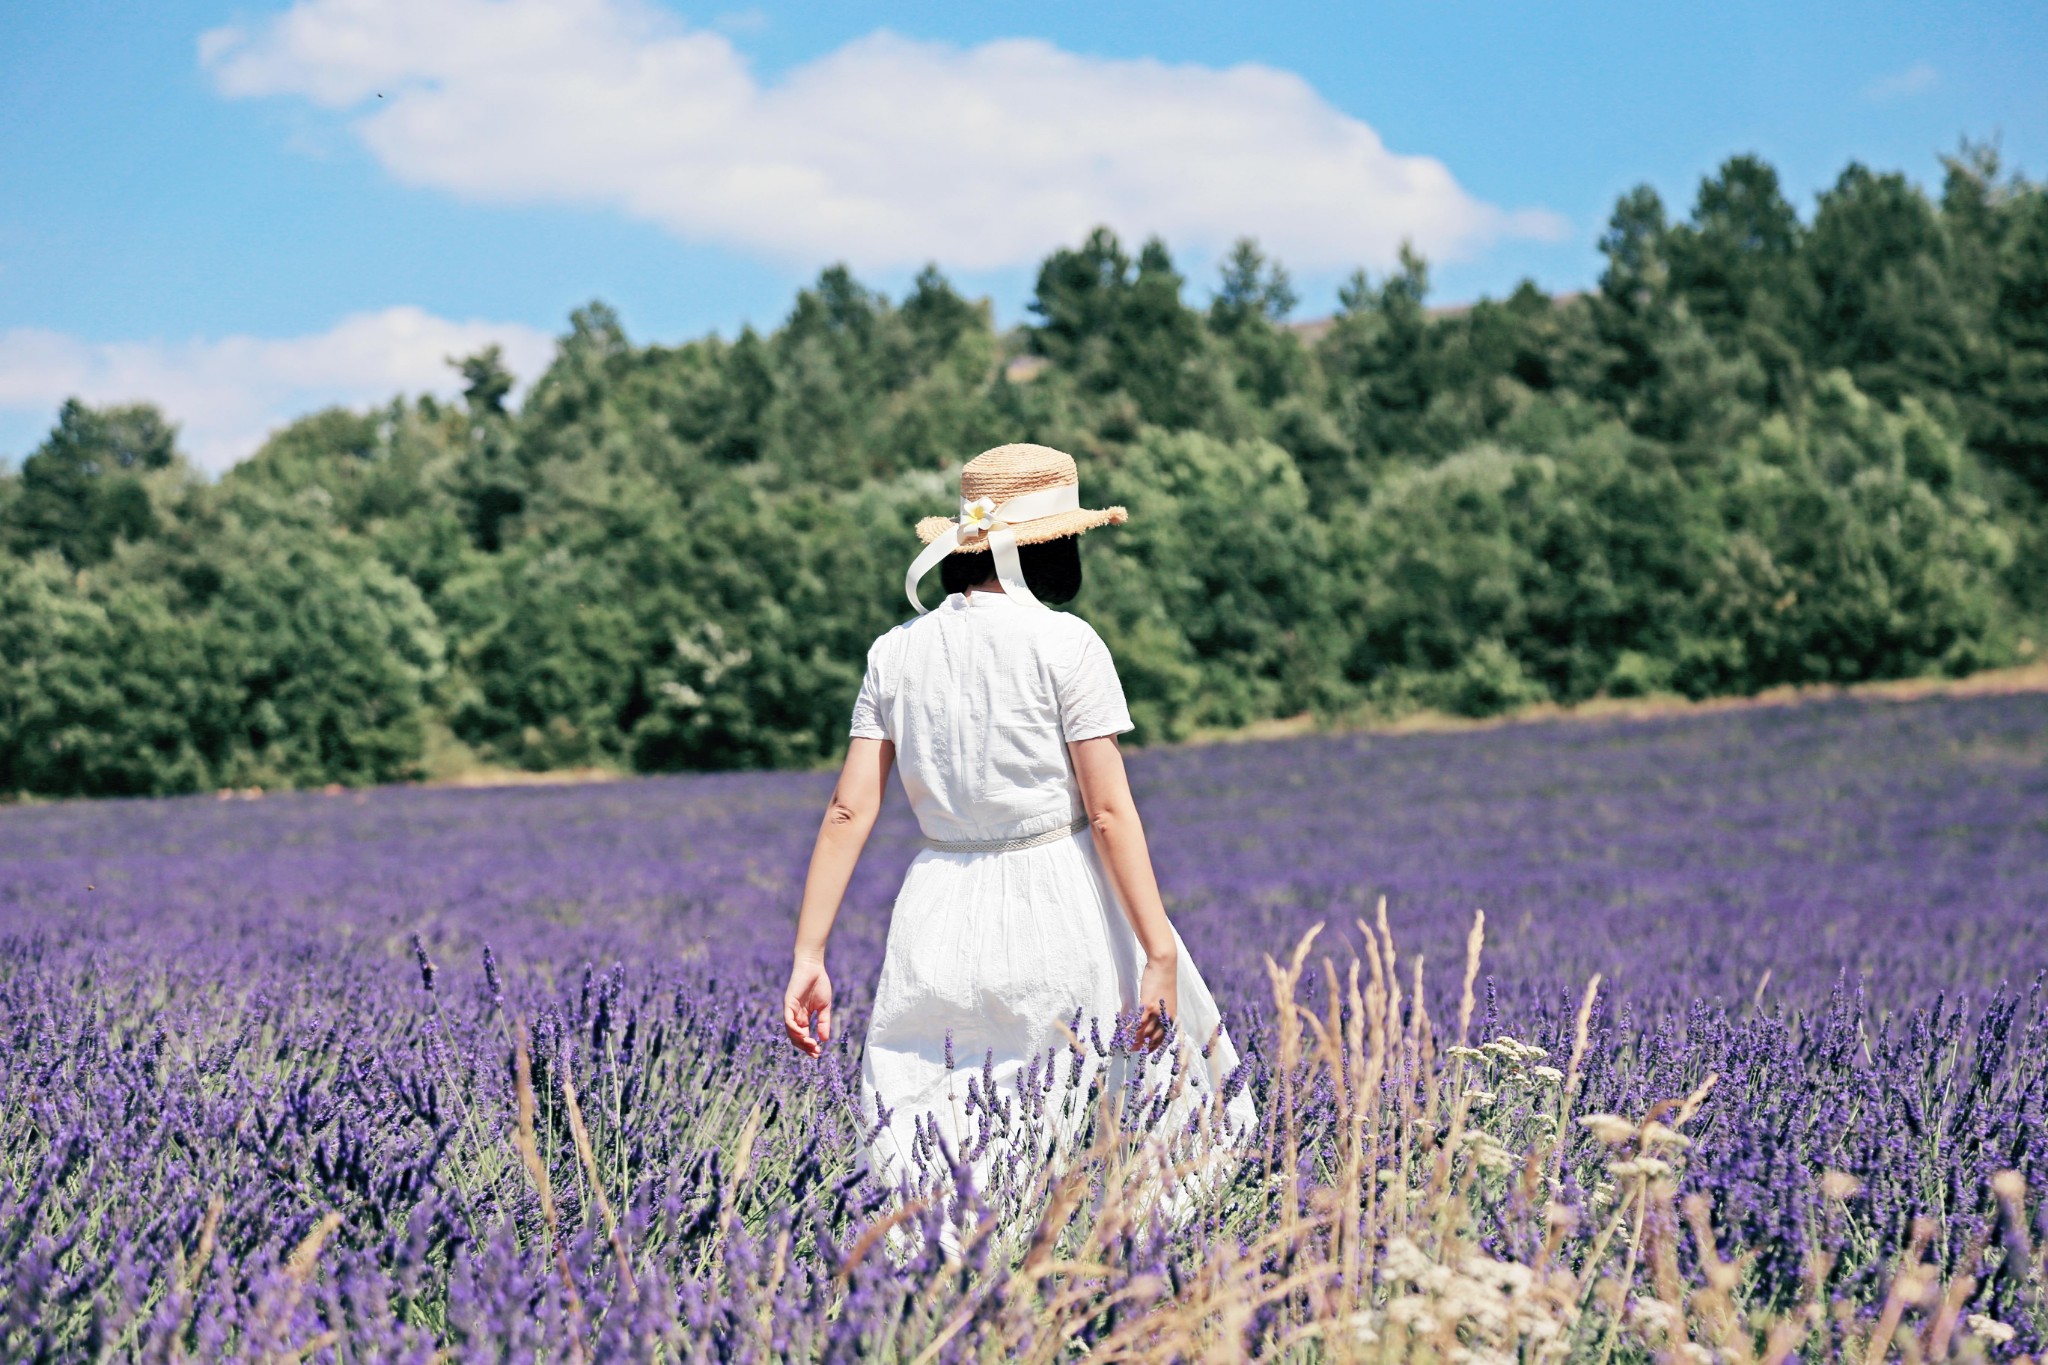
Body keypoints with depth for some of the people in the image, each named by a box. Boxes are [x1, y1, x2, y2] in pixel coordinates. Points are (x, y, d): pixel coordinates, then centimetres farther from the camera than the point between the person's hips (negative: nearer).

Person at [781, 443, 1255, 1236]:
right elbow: (1109, 811, -10)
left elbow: (848, 812, 3)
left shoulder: (897, 651, 6)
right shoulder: (1065, 643, -6)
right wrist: (1160, 953, -10)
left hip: (941, 915, 4)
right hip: (1060, 907, -4)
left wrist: (808, 955, 4)